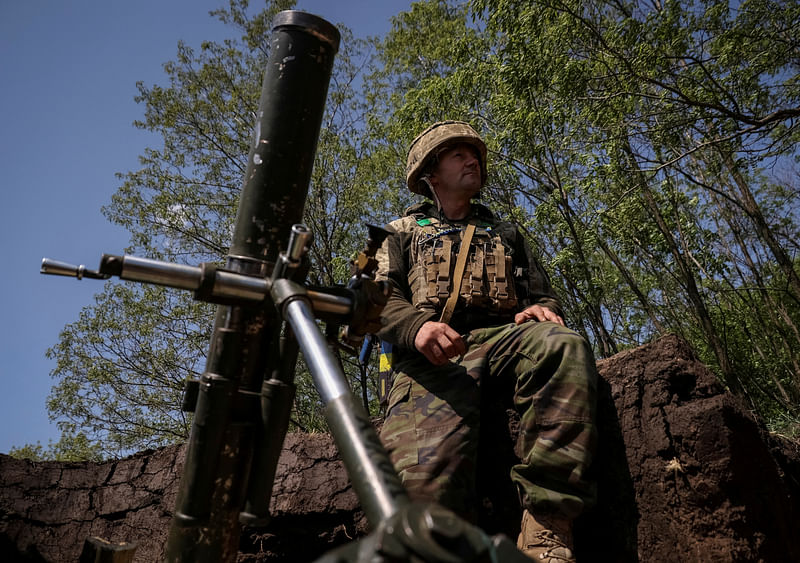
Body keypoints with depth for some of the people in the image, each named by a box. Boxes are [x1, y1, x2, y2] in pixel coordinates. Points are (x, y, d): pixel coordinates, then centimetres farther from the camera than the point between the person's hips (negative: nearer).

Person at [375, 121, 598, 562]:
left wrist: (541, 310, -1)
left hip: (500, 338, 3)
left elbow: (541, 293, 27)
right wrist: (417, 326, -15)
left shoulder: (506, 234, 36)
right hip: (431, 356, -2)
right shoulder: (403, 232, 28)